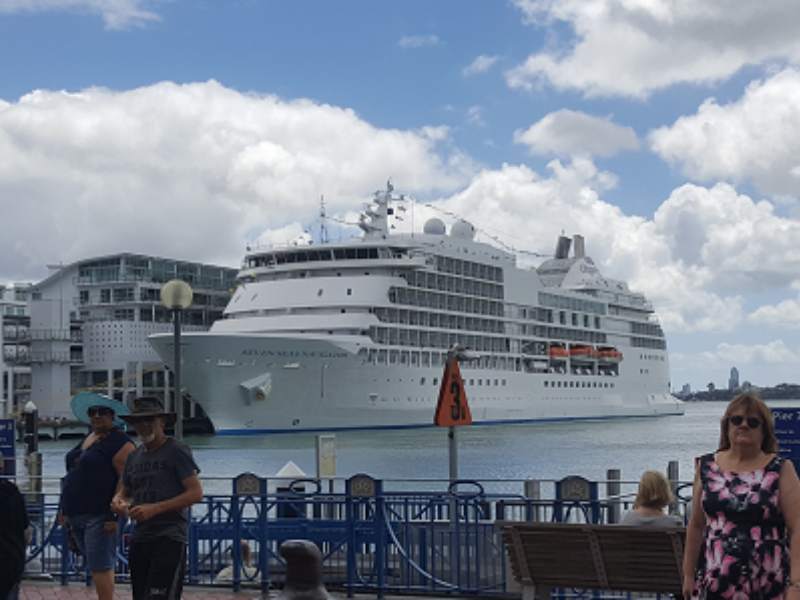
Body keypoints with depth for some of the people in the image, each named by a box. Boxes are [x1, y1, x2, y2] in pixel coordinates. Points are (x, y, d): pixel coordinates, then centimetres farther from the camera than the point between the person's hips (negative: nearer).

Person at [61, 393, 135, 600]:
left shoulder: (120, 443, -10)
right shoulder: (87, 439, 18)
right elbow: (74, 476, 23)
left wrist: (115, 513, -22)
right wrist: (65, 509, 20)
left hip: (100, 516, -9)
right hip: (77, 516, 9)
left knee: (100, 567, -10)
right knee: (98, 566, 12)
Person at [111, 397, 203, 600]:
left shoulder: (176, 451, -5)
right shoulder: (134, 456, 17)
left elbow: (196, 492, -12)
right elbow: (123, 491, 25)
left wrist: (155, 509, -18)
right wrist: (118, 501, -1)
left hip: (170, 536, -7)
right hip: (140, 536, 7)